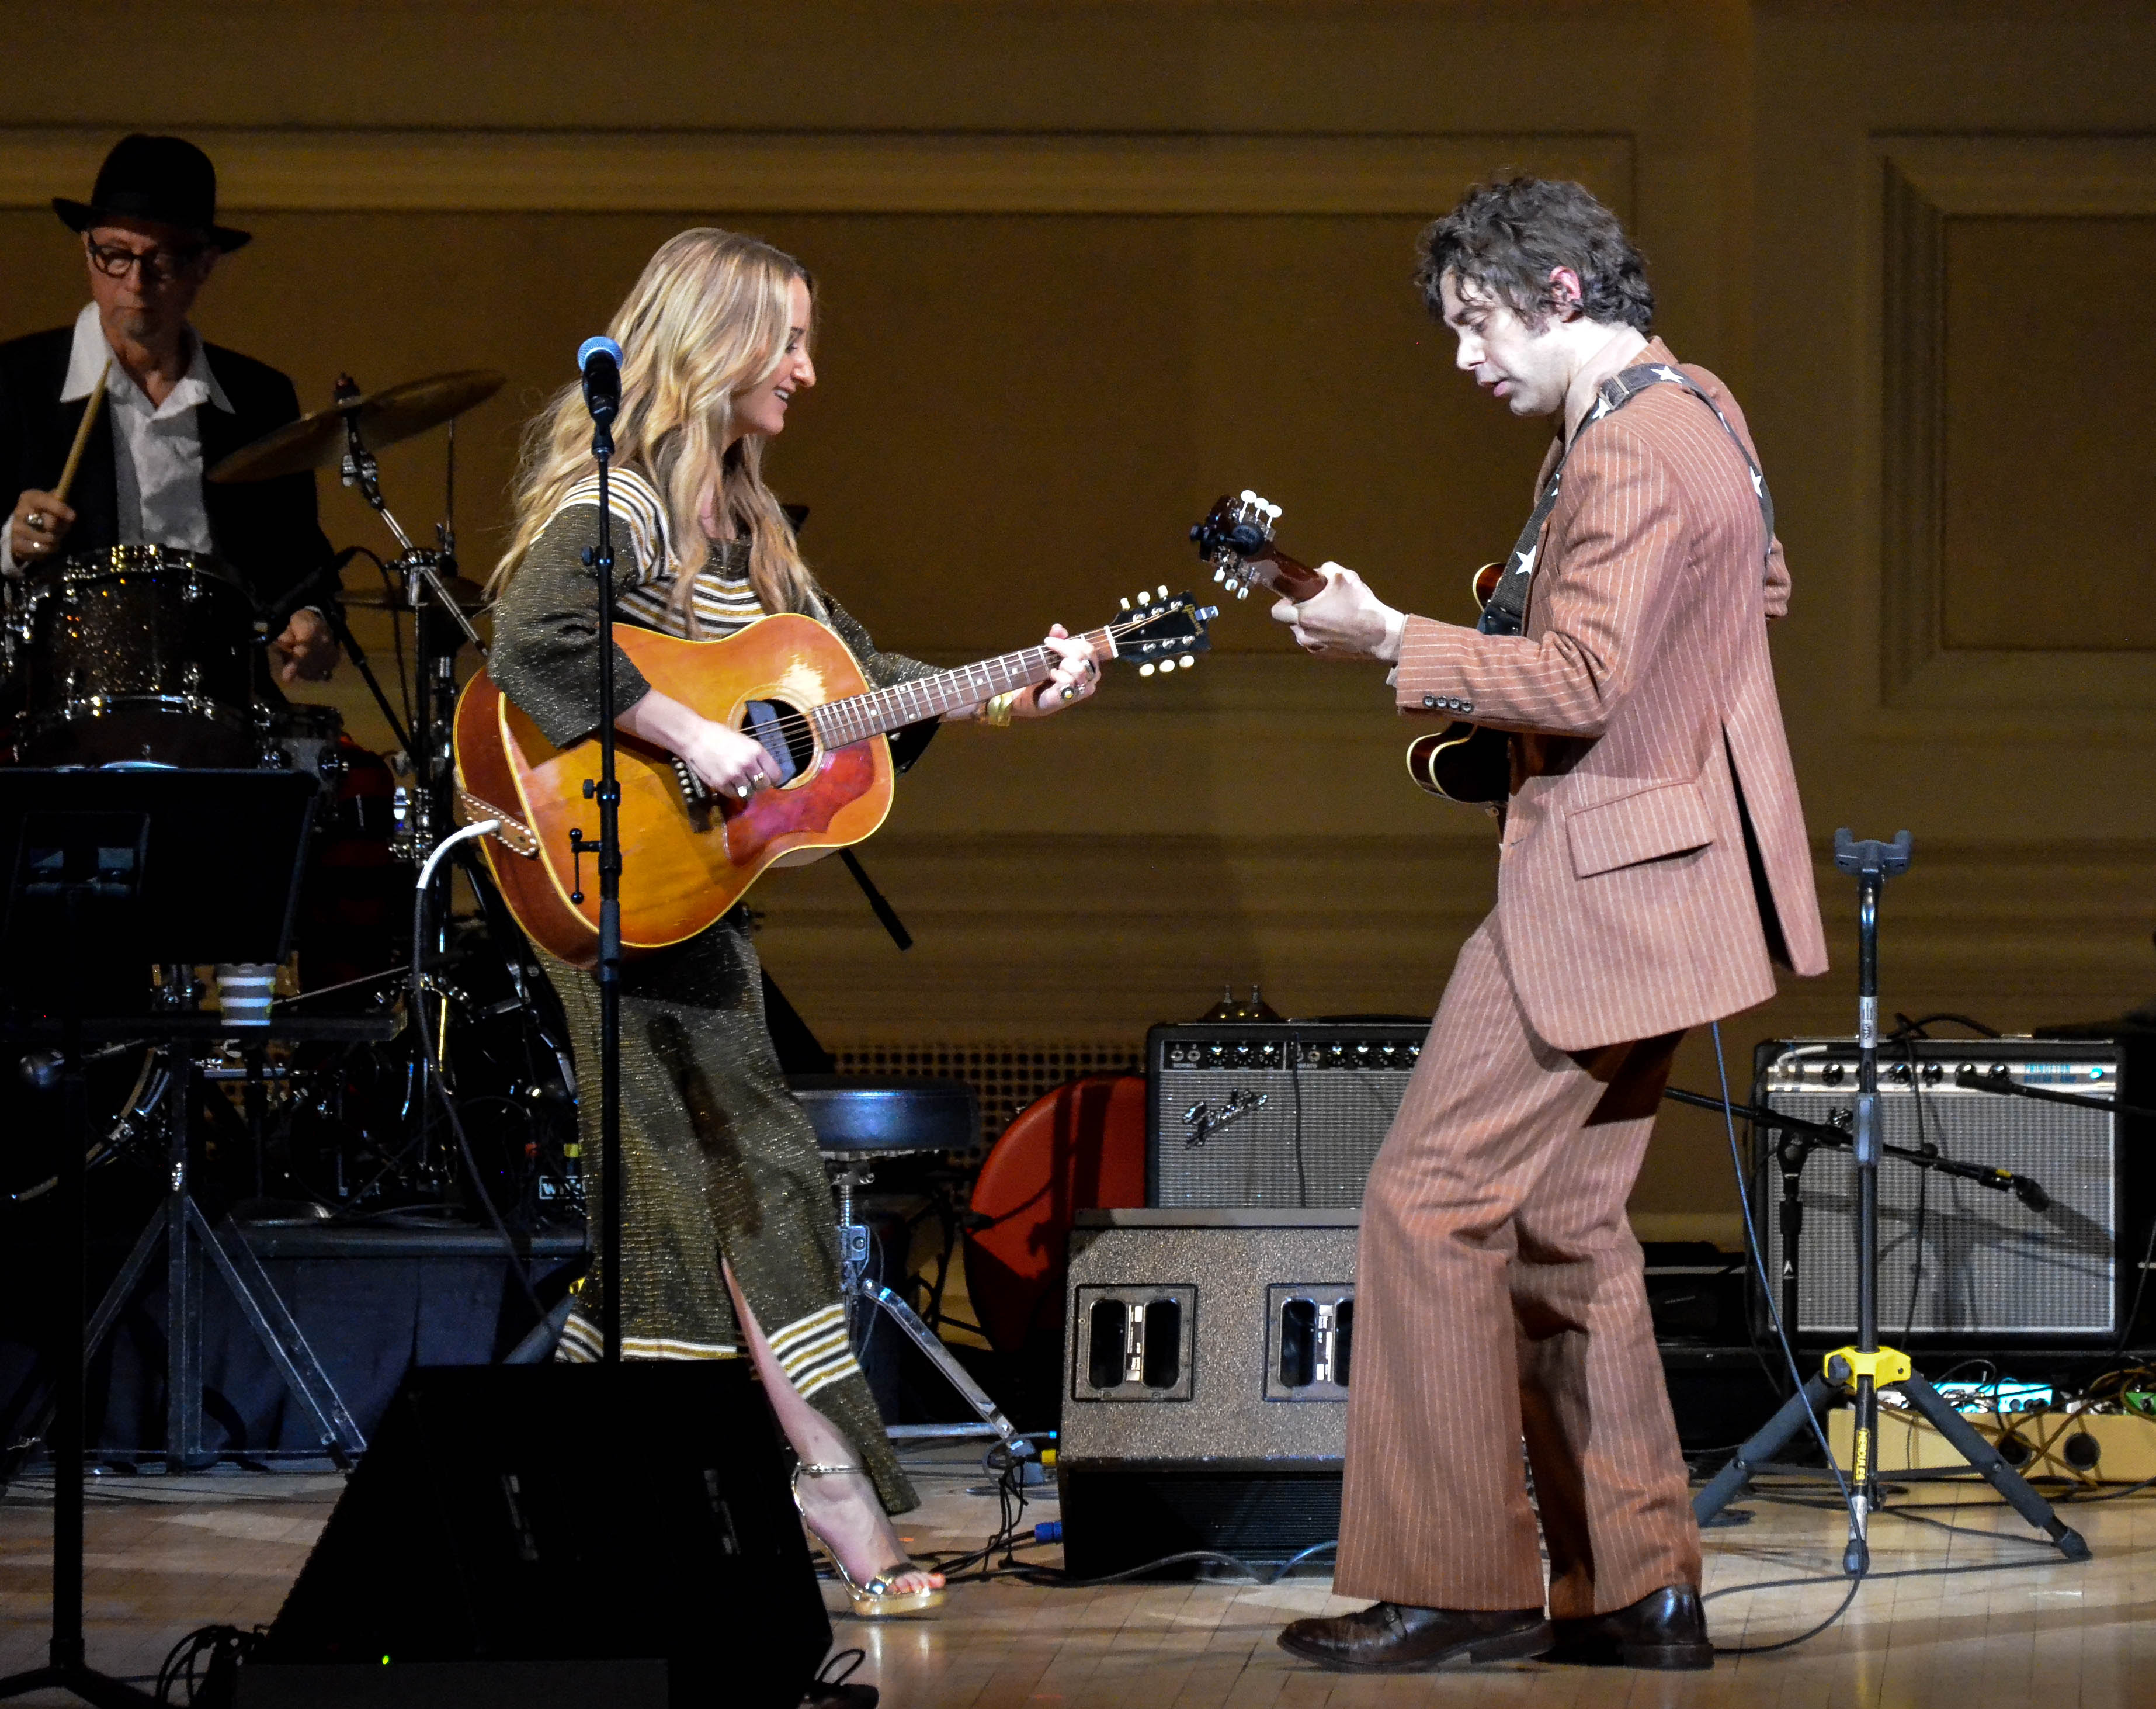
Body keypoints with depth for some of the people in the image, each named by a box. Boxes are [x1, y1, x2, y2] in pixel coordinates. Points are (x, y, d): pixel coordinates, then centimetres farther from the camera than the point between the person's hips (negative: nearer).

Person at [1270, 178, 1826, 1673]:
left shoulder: (1626, 457, -19)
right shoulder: (1698, 412, 14)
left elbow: (1582, 683, -26)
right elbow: (1765, 589, 28)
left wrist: (1394, 640, -21)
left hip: (1599, 884, -11)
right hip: (1662, 878, 11)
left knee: (1432, 1199, -8)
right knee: (1562, 1220, 13)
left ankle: (1455, 1584, -6)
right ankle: (1636, 1588, 14)